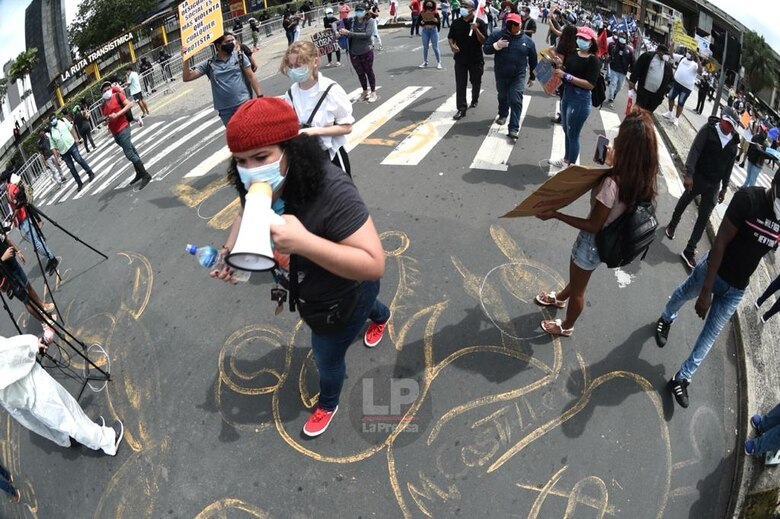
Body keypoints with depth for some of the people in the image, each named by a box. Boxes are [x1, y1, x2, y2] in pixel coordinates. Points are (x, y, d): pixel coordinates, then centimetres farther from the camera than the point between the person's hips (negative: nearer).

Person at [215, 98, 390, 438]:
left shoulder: (330, 191, -43)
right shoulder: (258, 187, -21)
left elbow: (374, 265, -44)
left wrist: (303, 242, -55)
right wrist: (231, 251, -18)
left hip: (344, 295, -7)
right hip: (307, 291, 7)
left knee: (327, 357, 17)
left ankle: (327, 402, 54)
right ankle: (380, 316, 75)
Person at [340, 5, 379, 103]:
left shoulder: (370, 21, -11)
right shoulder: (351, 20, -4)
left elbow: (367, 35, -24)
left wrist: (349, 33, -26)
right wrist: (337, 32, -19)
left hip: (366, 52, -3)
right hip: (354, 53, 3)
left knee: (369, 72, 11)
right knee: (360, 73, 16)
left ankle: (373, 92, 26)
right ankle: (365, 92, 34)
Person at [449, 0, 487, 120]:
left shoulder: (479, 23, -7)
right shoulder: (456, 22, 1)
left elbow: (484, 41, -11)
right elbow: (450, 37, 10)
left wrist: (476, 30, -26)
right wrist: (452, 45, -12)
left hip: (476, 58, -1)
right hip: (460, 58, 1)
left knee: (476, 82, 15)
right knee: (460, 84, -4)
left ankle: (475, 100, 39)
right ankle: (461, 109, -3)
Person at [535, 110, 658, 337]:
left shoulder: (611, 183, -37)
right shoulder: (640, 175, -14)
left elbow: (593, 225, -27)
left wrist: (554, 214, -23)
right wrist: (614, 164, 8)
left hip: (593, 242, -7)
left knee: (578, 288, 20)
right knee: (578, 278, 35)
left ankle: (566, 326, 46)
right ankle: (559, 298, 63)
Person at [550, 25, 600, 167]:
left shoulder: (593, 60, -16)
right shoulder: (573, 53, 3)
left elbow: (590, 84, -24)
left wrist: (567, 76, -26)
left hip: (580, 99, -7)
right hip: (567, 95, 7)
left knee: (573, 135, 3)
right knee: (567, 131, 21)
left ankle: (571, 166, 17)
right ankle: (566, 159, 39)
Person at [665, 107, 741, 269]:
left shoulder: (733, 143, 2)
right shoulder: (709, 129, -10)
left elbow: (729, 167, 10)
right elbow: (695, 151, -19)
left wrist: (724, 188, 13)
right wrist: (688, 174, -29)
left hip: (713, 184, 3)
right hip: (697, 177, -3)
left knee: (704, 217, 2)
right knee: (684, 202, 18)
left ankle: (689, 251, 7)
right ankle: (672, 225, 47)